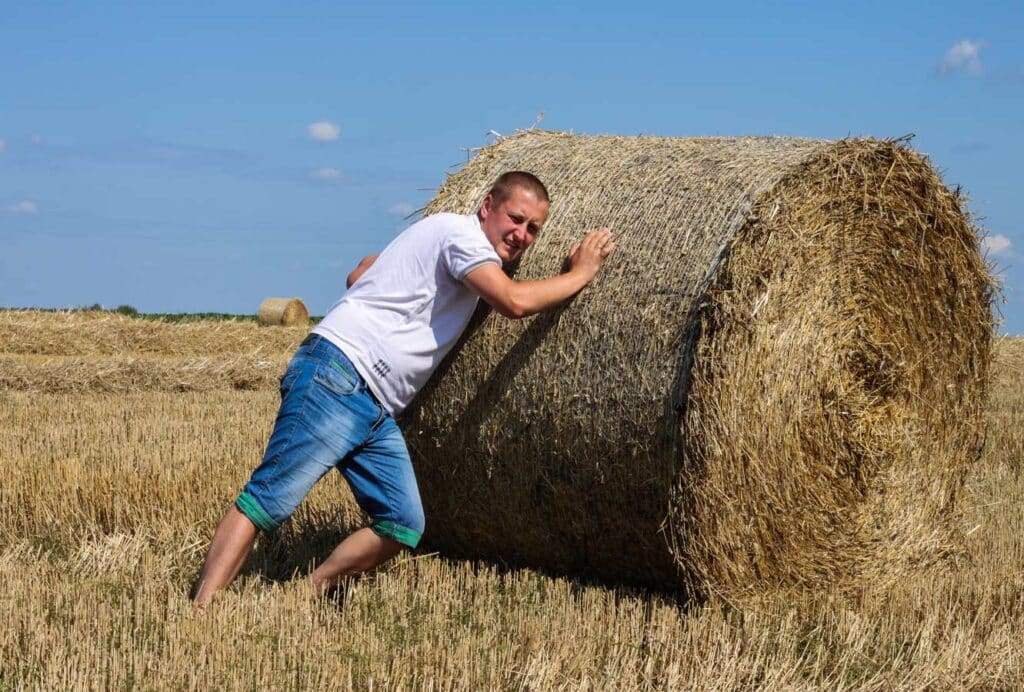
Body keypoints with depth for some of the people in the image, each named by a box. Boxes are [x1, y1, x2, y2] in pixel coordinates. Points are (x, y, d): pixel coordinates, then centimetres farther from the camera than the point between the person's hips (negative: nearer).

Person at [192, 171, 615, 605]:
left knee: (404, 526, 0)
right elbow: (514, 301, -20)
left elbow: (357, 275, 29)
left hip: (379, 413, 10)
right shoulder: (462, 233, -5)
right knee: (271, 499, -16)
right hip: (337, 377, -10)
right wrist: (581, 273, -6)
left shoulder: (436, 236, 23)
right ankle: (201, 610, -18)